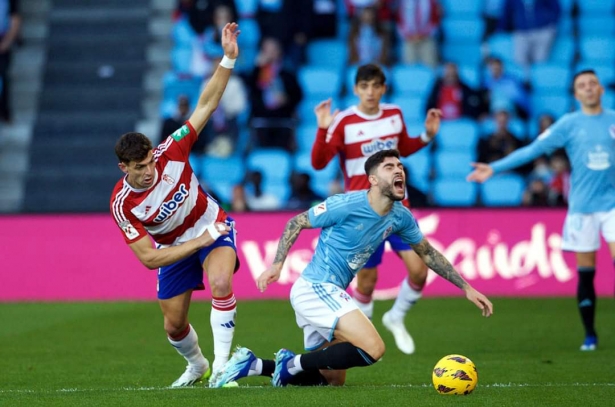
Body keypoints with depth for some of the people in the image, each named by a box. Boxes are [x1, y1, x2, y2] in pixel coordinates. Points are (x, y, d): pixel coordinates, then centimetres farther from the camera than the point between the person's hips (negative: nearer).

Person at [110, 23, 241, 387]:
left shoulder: (170, 154, -24)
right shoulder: (122, 204, -25)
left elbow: (206, 105, -24)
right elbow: (149, 258, -23)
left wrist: (228, 59, -34)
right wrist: (200, 242, -27)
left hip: (213, 227, -1)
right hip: (174, 248, 1)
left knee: (221, 282, -31)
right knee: (174, 324, 10)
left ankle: (222, 366, -25)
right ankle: (197, 366, 45)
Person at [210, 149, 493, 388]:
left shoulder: (400, 217, 4)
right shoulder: (347, 205, -17)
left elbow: (428, 254, 18)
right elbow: (296, 223, -7)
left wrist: (466, 288, 16)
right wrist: (277, 265, -14)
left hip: (329, 294, 9)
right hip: (314, 288, -9)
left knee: (332, 380, 15)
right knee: (373, 349, -24)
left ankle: (254, 365, 15)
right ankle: (294, 363, -10)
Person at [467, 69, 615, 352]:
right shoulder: (569, 124, 0)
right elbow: (532, 150, -2)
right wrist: (494, 168, -8)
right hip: (582, 207, 0)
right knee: (585, 273, 2)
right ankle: (590, 334, 13)